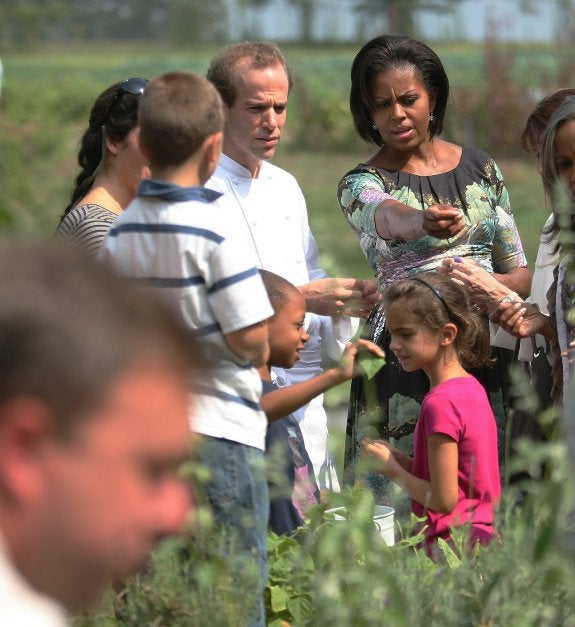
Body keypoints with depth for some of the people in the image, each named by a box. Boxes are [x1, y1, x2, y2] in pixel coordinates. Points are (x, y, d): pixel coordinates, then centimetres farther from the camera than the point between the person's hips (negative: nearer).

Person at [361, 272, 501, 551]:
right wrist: (401, 460, 5)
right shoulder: (471, 387, 11)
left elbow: (443, 500, -17)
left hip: (452, 543, -9)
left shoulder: (441, 403, -17)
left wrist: (392, 469, -4)